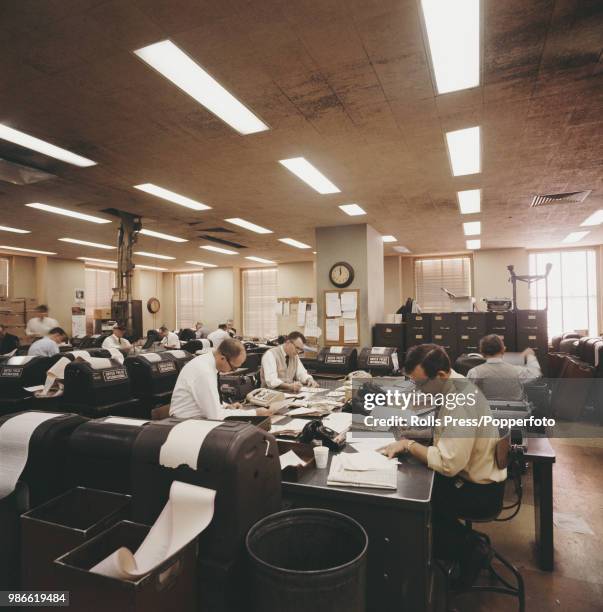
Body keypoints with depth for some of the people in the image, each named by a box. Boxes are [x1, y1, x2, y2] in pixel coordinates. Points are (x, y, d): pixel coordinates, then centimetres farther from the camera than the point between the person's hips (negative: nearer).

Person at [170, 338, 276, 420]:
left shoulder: (209, 361, -1)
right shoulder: (204, 371, -27)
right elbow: (216, 415, -27)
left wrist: (227, 407, -2)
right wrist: (255, 413, -23)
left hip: (201, 416, 8)